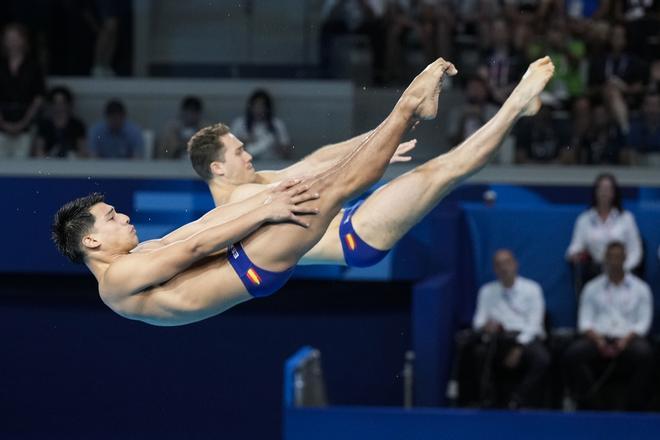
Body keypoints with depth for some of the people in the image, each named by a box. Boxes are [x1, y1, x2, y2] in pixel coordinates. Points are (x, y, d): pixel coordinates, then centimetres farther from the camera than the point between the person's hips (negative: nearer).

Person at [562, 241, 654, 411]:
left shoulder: (640, 288, 14)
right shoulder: (592, 288, 17)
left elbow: (643, 322, 5)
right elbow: (585, 321, 8)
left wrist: (626, 340, -14)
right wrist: (598, 340, -13)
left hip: (628, 338, -1)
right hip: (598, 337, 1)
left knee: (644, 354, -37)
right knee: (572, 354, -31)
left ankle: (631, 407, -29)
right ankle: (588, 405, -26)